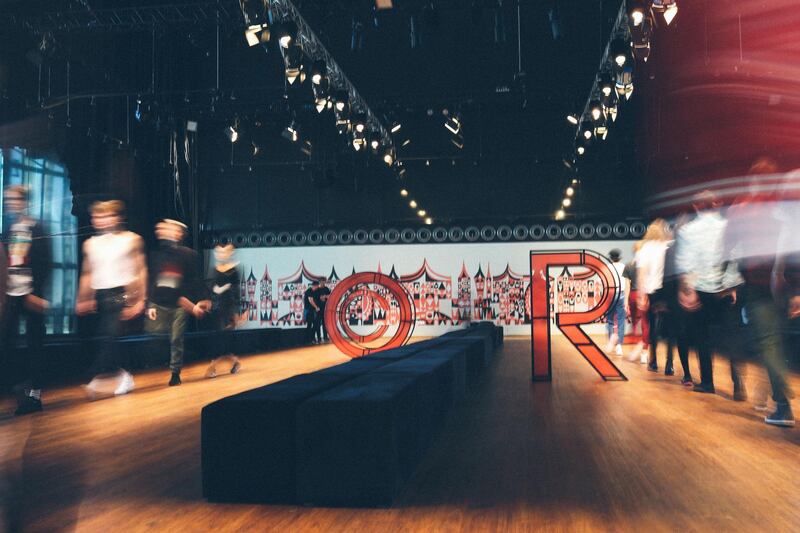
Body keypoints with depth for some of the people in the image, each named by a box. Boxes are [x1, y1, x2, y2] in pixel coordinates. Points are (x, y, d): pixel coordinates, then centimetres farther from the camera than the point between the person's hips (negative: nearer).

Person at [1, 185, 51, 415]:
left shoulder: (36, 229, -3)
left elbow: (44, 264, -10)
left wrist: (36, 293, -16)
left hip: (30, 295, -5)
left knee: (34, 343, 0)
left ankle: (34, 393, 5)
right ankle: (22, 384, 15)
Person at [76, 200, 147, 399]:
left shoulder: (131, 240, 4)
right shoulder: (90, 244, 15)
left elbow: (141, 271, 3)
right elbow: (87, 275, 18)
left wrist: (140, 300, -3)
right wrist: (82, 300, 12)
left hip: (122, 294, -5)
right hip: (99, 297, 5)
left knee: (110, 335, -18)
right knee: (103, 338, 3)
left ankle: (98, 378, -17)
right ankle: (122, 377, 15)